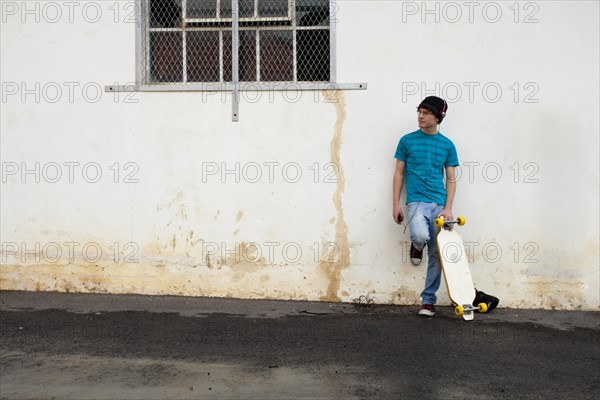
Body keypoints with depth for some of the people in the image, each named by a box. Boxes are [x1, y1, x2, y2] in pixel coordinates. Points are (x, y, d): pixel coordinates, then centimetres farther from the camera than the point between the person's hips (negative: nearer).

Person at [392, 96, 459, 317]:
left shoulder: (447, 145, 9)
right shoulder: (407, 141, 6)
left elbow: (451, 179, 8)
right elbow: (399, 173, 8)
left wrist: (448, 208, -4)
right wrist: (396, 204, 1)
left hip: (439, 203, 2)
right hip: (417, 201, -2)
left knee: (436, 255, 2)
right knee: (421, 236, -30)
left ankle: (428, 301, 15)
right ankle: (416, 246, 9)